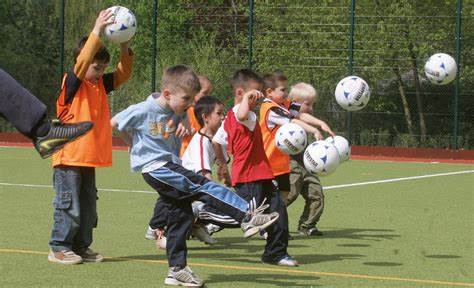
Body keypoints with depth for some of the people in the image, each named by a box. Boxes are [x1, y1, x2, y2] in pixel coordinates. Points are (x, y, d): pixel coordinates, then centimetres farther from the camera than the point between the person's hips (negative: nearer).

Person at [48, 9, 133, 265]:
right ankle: (59, 248, 3)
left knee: (88, 205, 12)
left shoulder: (100, 84, 12)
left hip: (89, 159, 8)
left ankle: (81, 247, 20)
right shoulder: (71, 83, -10)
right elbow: (82, 61, -26)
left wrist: (124, 47, -10)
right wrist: (97, 31, -33)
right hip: (69, 158, -8)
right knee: (69, 206, -5)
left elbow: (123, 73, 6)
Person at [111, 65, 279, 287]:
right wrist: (134, 144, 7)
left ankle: (177, 269, 15)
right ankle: (246, 216, -27)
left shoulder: (177, 112, 5)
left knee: (181, 215, 7)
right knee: (203, 185, -21)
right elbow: (115, 123, -2)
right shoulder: (144, 110, -15)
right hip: (154, 168, -8)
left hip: (171, 165, 8)